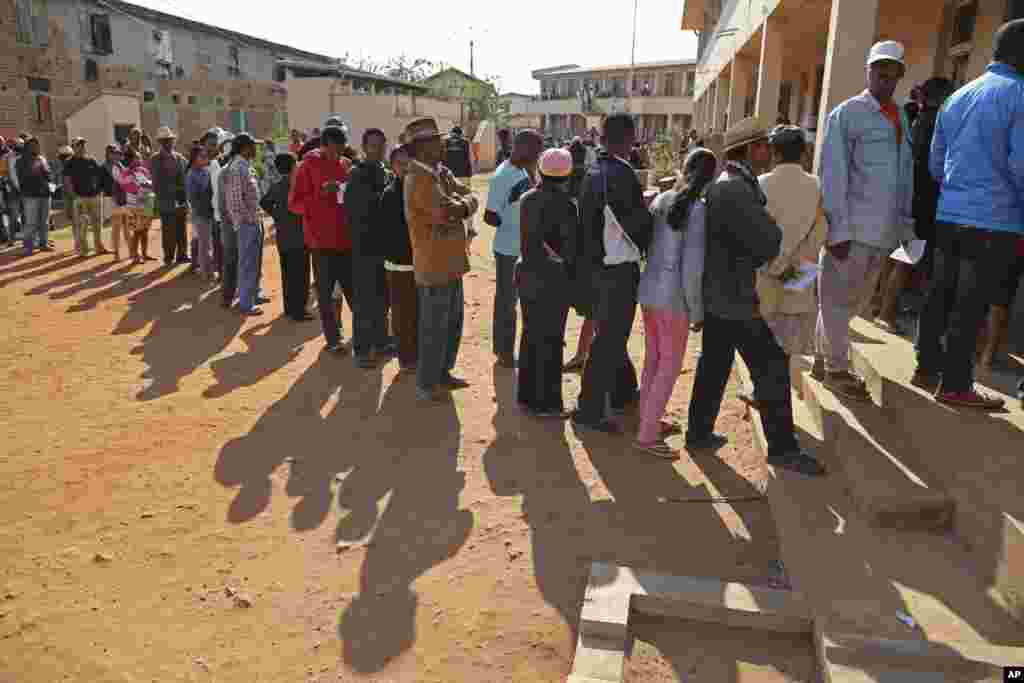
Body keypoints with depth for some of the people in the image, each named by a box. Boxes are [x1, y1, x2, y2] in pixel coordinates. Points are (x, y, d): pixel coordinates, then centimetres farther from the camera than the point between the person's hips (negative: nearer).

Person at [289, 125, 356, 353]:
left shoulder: (346, 165, 10)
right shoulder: (308, 166, -4)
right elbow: (294, 204, -6)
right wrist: (321, 194, -18)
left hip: (346, 238, 4)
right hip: (322, 239, -4)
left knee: (353, 288, 9)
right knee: (326, 291, 4)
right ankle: (333, 339, 12)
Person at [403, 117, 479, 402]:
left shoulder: (442, 172, 12)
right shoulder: (419, 178, -18)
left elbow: (471, 199, 5)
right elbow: (447, 212, -25)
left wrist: (460, 205, -16)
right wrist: (461, 203, -4)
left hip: (451, 262, 9)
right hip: (434, 265, -9)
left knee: (453, 322, 19)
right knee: (434, 328, 0)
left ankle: (442, 372, 34)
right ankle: (425, 384, 13)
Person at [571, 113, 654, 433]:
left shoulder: (593, 172, 7)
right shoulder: (622, 175, -19)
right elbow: (638, 224, -19)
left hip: (597, 264, 9)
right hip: (620, 268, -9)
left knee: (611, 333, 21)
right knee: (609, 340, -1)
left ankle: (623, 392, 39)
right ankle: (589, 410, 5)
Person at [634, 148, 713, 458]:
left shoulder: (660, 200, 7)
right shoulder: (699, 210, -15)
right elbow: (692, 267, -19)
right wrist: (697, 310, -9)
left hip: (647, 290, 7)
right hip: (672, 298, -7)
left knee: (653, 359, 18)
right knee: (670, 366, 4)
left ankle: (648, 421, 31)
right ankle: (646, 435, 8)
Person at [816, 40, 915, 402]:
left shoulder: (901, 118, 15)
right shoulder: (847, 114, -6)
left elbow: (906, 174, 15)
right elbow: (833, 175, -12)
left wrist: (906, 223, 10)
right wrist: (838, 229, -17)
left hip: (885, 229, 7)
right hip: (853, 226, -7)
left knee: (857, 299, 15)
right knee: (838, 298, 3)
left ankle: (824, 355, 30)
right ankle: (836, 369, 15)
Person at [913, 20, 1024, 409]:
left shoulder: (956, 97, 12)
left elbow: (935, 162, 17)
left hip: (948, 216, 7)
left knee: (940, 296, 14)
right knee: (971, 306, -1)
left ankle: (927, 369, 22)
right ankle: (955, 385, 7)